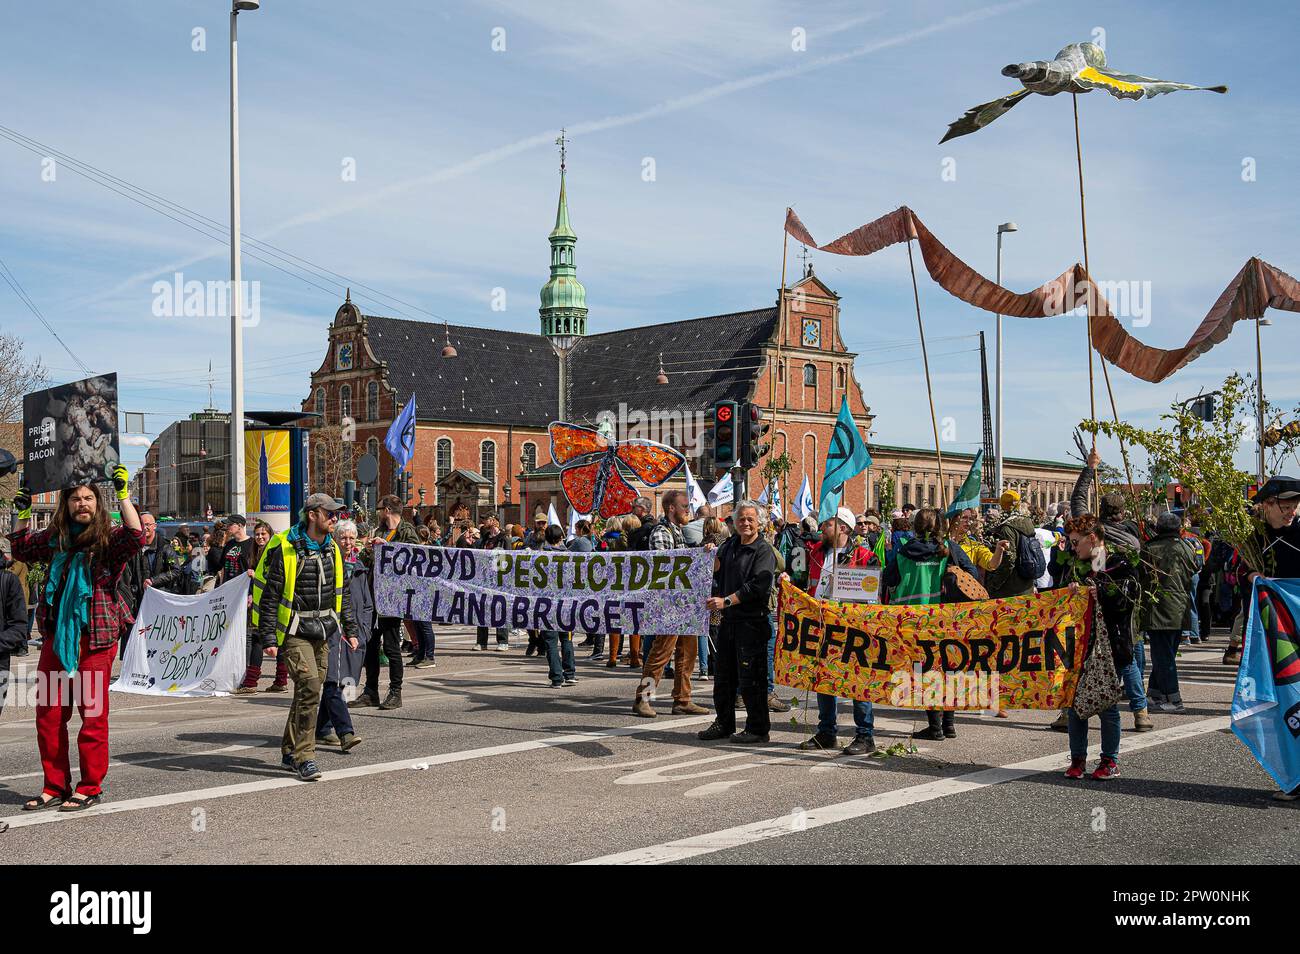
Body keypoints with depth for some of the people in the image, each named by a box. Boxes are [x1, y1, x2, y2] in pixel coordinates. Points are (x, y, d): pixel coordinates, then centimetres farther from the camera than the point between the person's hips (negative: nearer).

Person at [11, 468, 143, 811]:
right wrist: (22, 512, 19)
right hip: (56, 635, 6)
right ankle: (55, 786, 20)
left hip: (95, 638, -6)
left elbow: (135, 538, -25)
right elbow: (21, 548, 30)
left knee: (92, 713, -1)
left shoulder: (108, 537, -3)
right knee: (48, 714, 8)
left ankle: (90, 787, 10)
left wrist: (123, 495, -25)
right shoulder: (56, 537, 12)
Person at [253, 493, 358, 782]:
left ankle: (290, 751, 26)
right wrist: (268, 636, -14)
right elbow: (269, 593, -11)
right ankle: (305, 757, -10)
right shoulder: (285, 548, -12)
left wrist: (350, 629, 17)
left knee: (309, 689, 11)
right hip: (294, 630, -7)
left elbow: (342, 592, 19)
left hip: (323, 632, 7)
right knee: (309, 686, -17)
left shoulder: (332, 549, 10)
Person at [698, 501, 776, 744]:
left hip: (752, 621, -7)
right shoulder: (729, 545, 14)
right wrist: (713, 557, 1)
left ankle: (758, 729, 6)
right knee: (723, 674, 14)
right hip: (728, 619, 7)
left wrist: (727, 601, -19)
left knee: (750, 677, -4)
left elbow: (757, 586, -18)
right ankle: (724, 724, 26)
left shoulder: (764, 550, -7)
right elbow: (717, 576, 20)